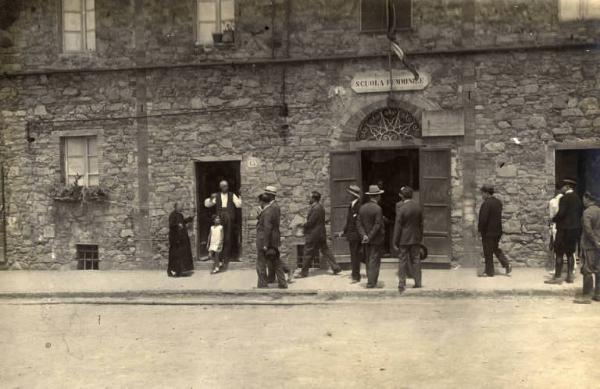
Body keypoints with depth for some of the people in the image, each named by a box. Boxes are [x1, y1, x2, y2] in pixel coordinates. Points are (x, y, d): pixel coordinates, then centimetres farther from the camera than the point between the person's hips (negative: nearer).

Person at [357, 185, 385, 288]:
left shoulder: (362, 207, 3)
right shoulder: (377, 208, -16)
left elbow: (358, 223, 0)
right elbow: (377, 225, -19)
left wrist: (364, 235, -7)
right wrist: (370, 237, -13)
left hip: (366, 239, 6)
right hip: (377, 239, -6)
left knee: (369, 260, 14)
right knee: (374, 261, -1)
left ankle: (371, 281, 19)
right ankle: (371, 283, -2)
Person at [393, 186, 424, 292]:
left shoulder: (401, 208, -16)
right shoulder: (418, 207, 1)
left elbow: (398, 227, -14)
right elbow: (421, 224, 7)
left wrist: (395, 242, -8)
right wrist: (420, 238, 16)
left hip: (404, 239, -4)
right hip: (416, 239, 4)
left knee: (403, 261, 3)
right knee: (416, 260, 12)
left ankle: (402, 284, 6)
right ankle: (418, 283, 16)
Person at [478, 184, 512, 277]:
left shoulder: (486, 204, -20)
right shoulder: (498, 202, 7)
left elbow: (483, 219, -22)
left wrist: (480, 229, -9)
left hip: (488, 232, -8)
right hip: (497, 231, 8)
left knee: (488, 253, 3)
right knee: (497, 249, 21)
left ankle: (489, 272, 11)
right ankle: (507, 264, 10)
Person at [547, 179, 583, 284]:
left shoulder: (565, 198, -15)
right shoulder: (578, 198, 9)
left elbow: (561, 213, -21)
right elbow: (581, 213, 13)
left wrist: (554, 219, -4)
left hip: (564, 229, -7)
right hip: (576, 229, 8)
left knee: (560, 253, -3)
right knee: (570, 253, 13)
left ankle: (557, 277, -3)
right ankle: (570, 276, 15)